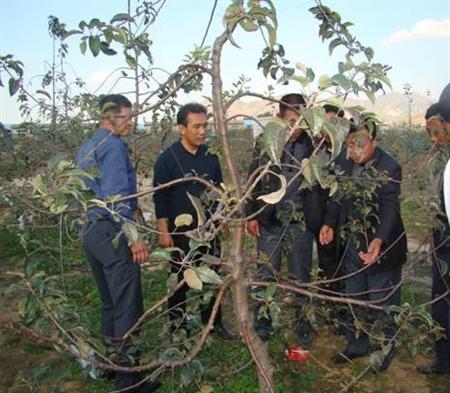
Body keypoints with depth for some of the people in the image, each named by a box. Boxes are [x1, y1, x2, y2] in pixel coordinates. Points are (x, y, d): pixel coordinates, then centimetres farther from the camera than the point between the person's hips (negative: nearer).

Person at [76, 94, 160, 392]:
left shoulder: (85, 148, 17)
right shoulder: (113, 146, -13)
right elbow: (116, 195, -22)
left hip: (92, 232, 10)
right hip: (113, 233, -10)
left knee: (110, 303, 18)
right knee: (127, 308, -2)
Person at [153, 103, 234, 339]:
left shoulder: (210, 156, 4)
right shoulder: (168, 158, -10)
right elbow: (160, 197, -9)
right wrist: (164, 231, -11)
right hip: (181, 232, -4)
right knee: (181, 281, 7)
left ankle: (213, 322, 27)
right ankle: (177, 327, 22)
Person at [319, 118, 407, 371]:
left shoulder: (390, 168, -20)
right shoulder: (343, 161, -3)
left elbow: (390, 207, -26)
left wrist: (379, 240, -42)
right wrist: (329, 223, -9)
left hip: (382, 245, -5)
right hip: (353, 243, 6)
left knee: (382, 301, 9)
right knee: (354, 299, 19)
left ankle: (386, 348, 32)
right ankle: (357, 344, 38)